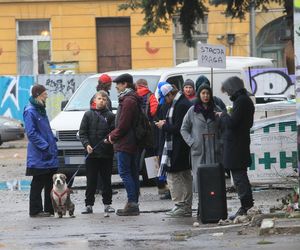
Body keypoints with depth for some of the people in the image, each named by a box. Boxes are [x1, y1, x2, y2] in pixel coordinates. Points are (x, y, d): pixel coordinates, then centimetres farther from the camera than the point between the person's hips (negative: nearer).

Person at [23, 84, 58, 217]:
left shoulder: (41, 109, 15)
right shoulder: (30, 111, -13)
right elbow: (31, 133, -17)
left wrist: (53, 141, 13)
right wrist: (44, 146, -19)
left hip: (50, 154, 9)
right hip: (38, 156, -9)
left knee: (50, 181, 10)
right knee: (38, 183, -3)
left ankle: (50, 208, 17)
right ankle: (36, 210, 2)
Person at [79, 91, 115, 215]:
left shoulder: (110, 116, 4)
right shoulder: (88, 115, 5)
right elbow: (82, 133, 4)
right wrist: (87, 144, -10)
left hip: (106, 153, 0)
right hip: (92, 153, 0)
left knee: (107, 180, 7)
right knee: (91, 181, 2)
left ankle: (107, 203, 13)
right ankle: (89, 204, 7)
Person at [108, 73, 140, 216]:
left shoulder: (128, 101, -16)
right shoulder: (131, 99, 18)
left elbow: (123, 124, -19)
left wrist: (113, 136, -7)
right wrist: (113, 135, 14)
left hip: (124, 144, -11)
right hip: (131, 144, 11)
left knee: (125, 172, -10)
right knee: (132, 173, 10)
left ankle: (132, 203, -14)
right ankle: (133, 204, 13)